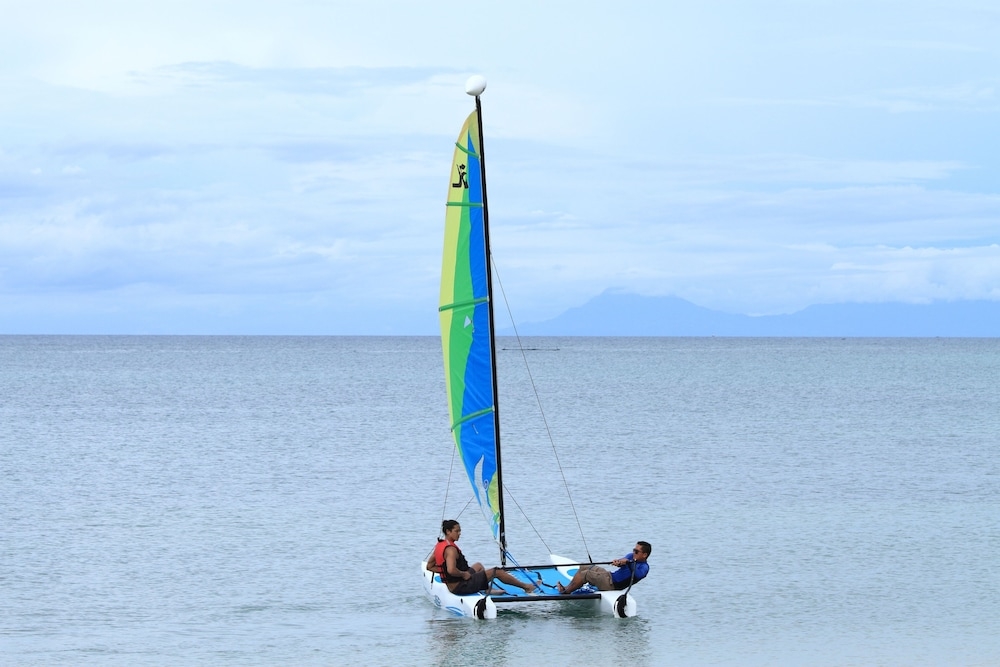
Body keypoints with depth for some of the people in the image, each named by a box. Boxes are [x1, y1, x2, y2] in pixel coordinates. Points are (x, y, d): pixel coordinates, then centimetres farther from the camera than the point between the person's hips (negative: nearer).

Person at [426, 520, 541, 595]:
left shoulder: (440, 545, 5)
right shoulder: (451, 549, -24)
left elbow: (430, 566, 12)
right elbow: (451, 570, -38)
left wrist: (444, 571, 8)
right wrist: (463, 574, -19)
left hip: (451, 586, 10)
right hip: (461, 586, -10)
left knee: (478, 565, 34)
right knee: (496, 572, 1)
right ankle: (526, 587, 13)